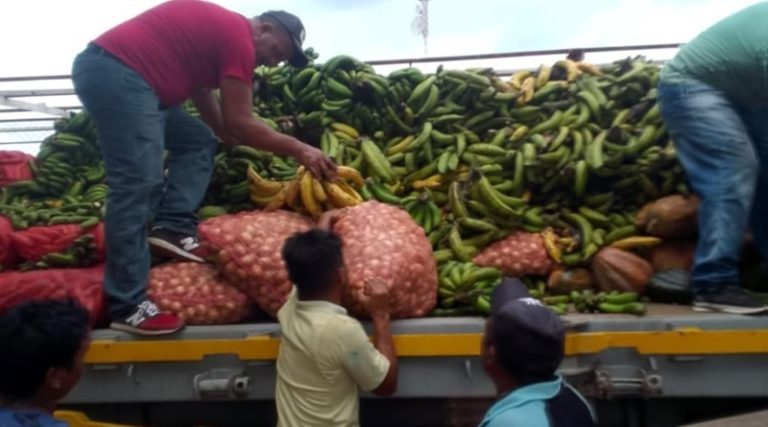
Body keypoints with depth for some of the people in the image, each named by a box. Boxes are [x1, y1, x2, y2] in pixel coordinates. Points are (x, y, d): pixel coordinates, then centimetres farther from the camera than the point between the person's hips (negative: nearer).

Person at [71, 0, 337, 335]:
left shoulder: (220, 29, 22)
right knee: (139, 184, -15)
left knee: (198, 141, 17)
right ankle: (128, 306, -12)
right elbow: (238, 124, -8)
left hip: (113, 72, 11)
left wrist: (266, 151, 31)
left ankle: (172, 228, 3)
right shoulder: (240, 38, -7)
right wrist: (298, 149, -1)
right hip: (117, 74, -11)